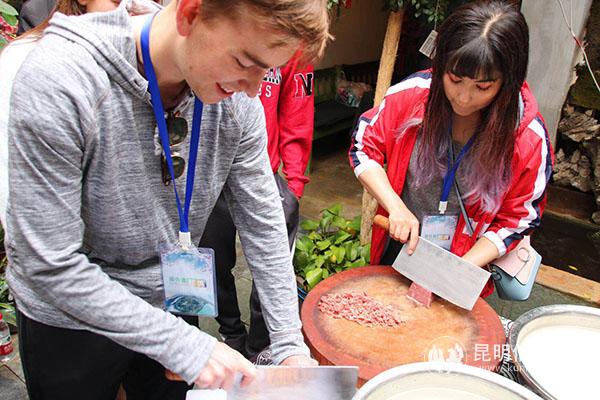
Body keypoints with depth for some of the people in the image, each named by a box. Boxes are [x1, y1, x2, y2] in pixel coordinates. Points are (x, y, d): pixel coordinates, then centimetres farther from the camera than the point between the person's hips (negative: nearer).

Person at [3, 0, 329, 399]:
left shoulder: (237, 99, -16)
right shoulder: (57, 81, -30)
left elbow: (263, 224, -8)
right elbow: (51, 266, -27)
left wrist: (290, 344, -9)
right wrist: (186, 344, -26)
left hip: (168, 306, 4)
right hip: (67, 323, -3)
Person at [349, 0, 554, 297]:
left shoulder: (528, 137, -18)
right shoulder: (413, 93, -18)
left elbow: (515, 219, -10)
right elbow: (364, 146, -8)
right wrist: (396, 207, -21)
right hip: (395, 252, 2)